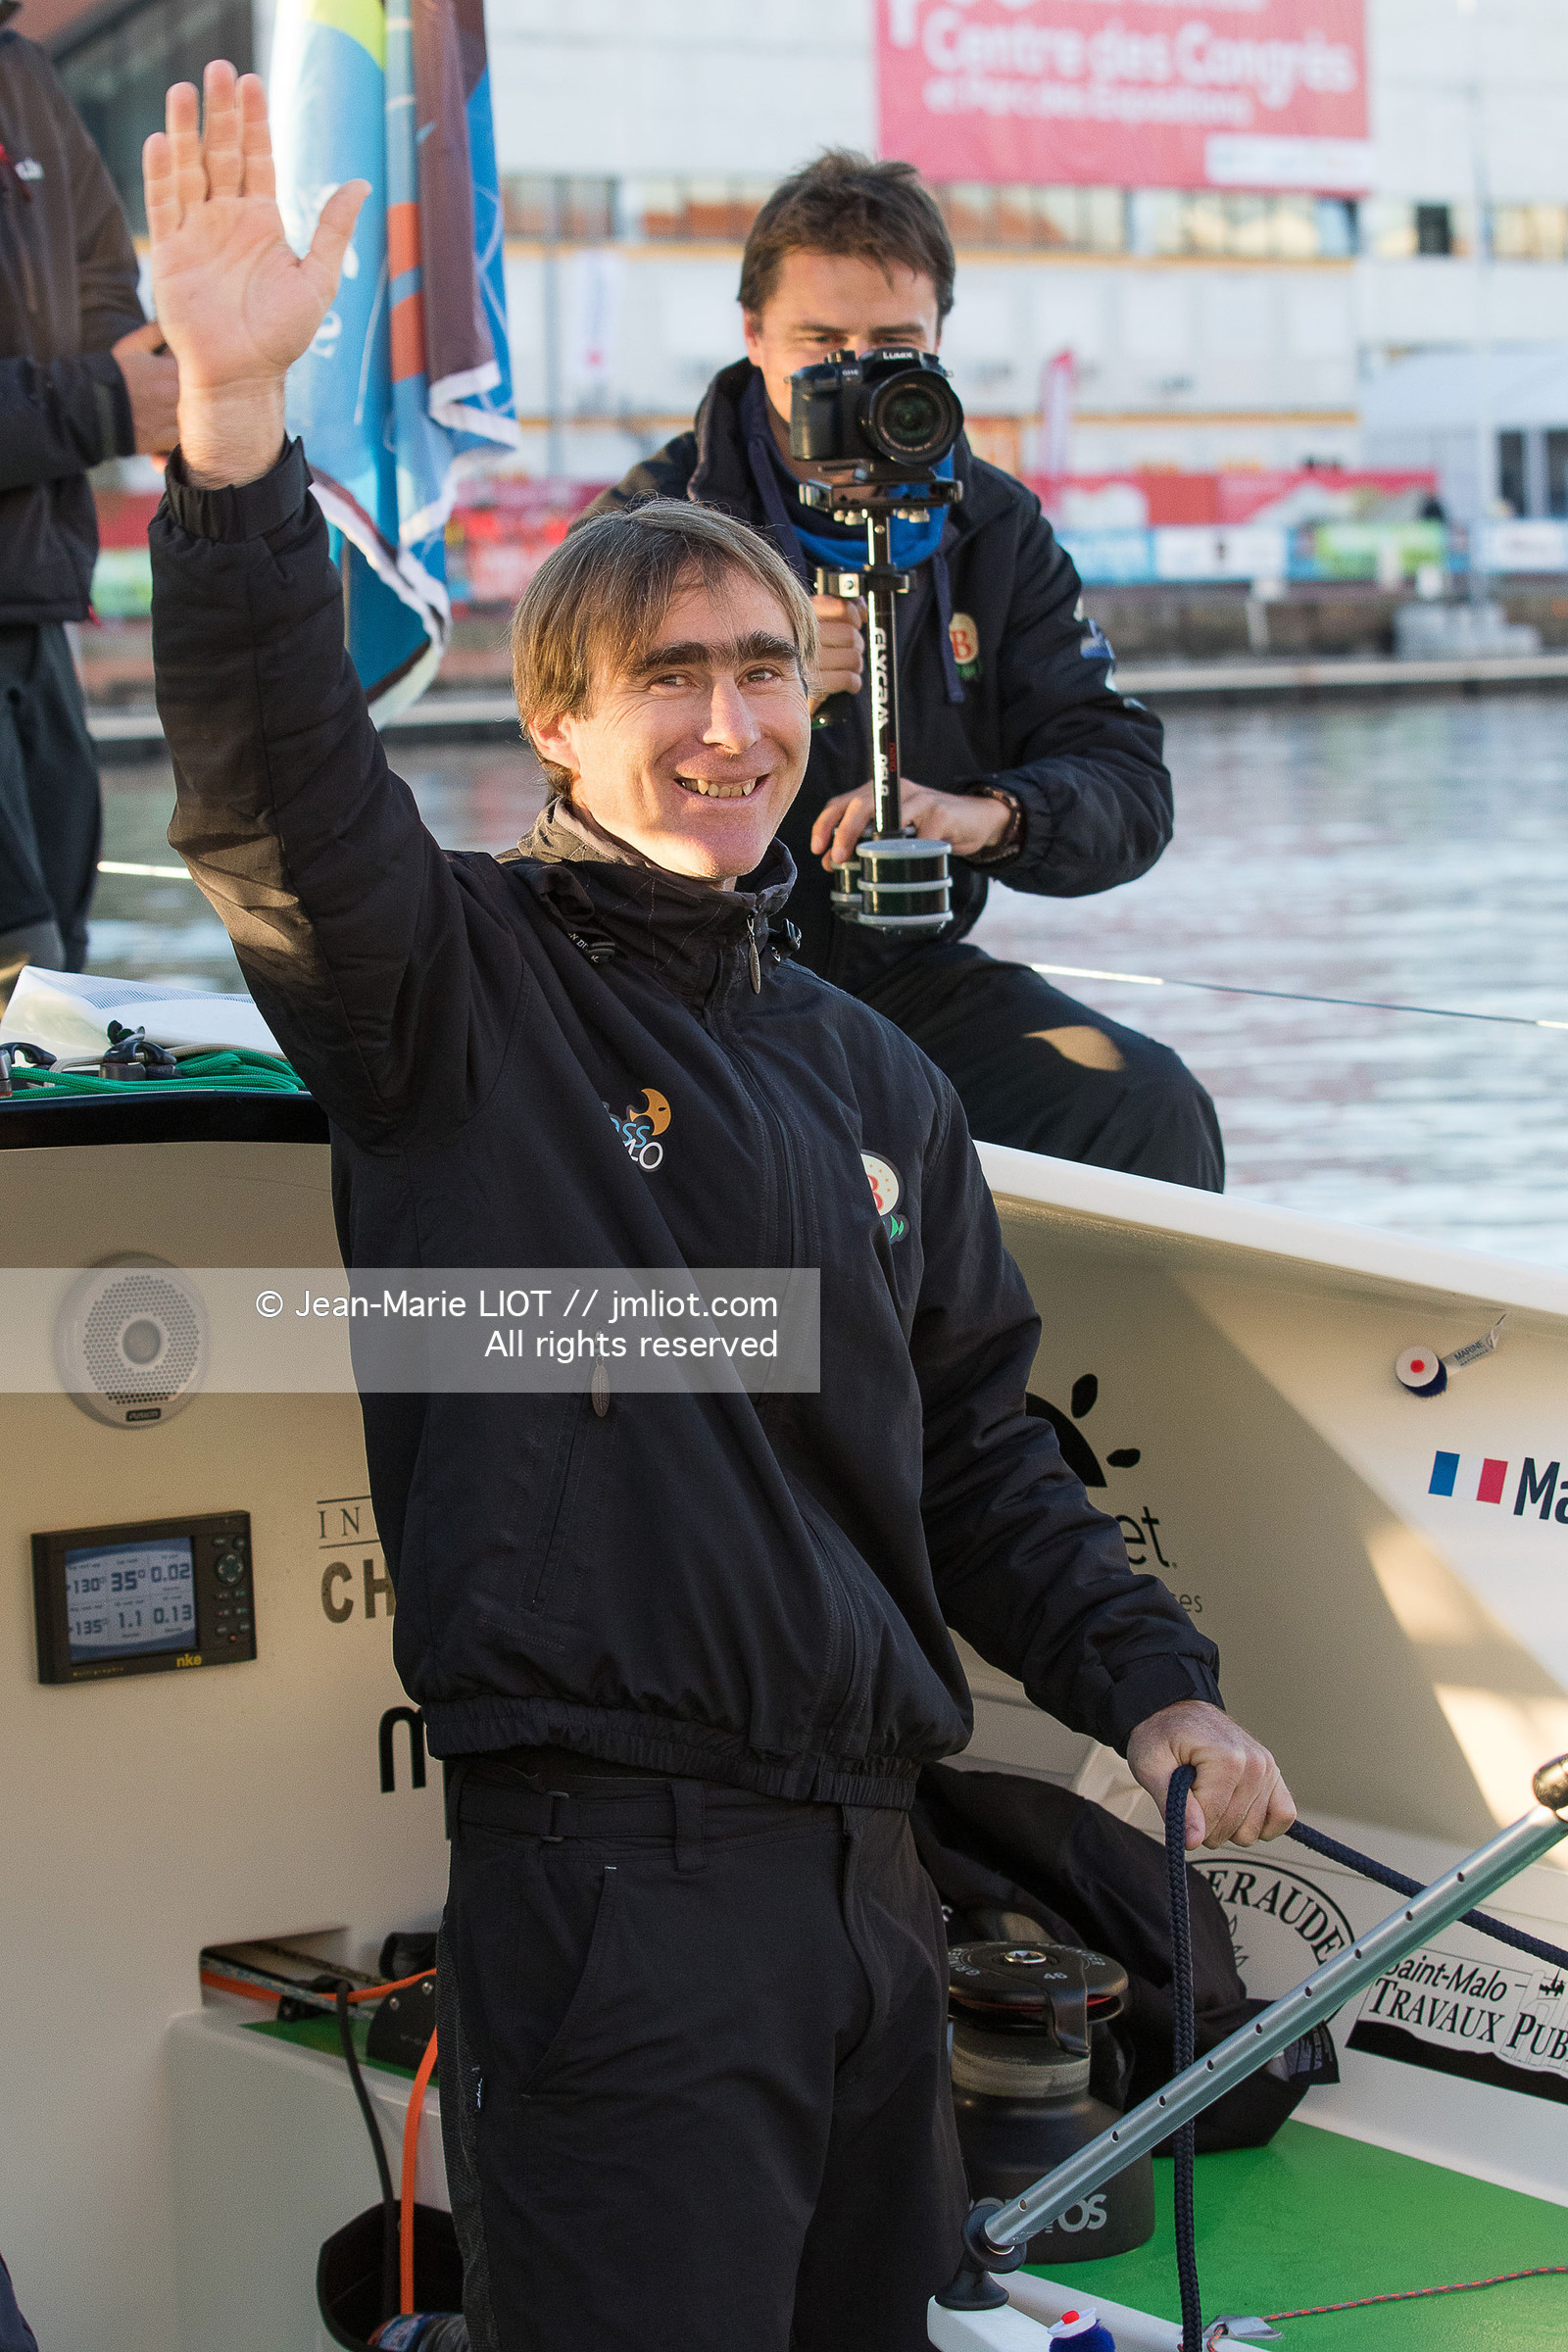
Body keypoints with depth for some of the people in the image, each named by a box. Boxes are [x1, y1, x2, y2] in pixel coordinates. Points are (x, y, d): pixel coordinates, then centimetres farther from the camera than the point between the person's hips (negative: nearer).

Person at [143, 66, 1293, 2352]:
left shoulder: (878, 1081, 17)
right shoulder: (455, 982, -2)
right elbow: (277, 787, -22)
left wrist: (1150, 1679, 10)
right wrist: (235, 423, -35)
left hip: (863, 1875, 7)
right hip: (602, 1881, -6)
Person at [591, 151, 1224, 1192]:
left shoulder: (997, 530, 7)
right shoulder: (648, 527, -5)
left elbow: (1128, 792, 0)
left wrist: (989, 815, -23)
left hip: (910, 973, 4)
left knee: (1151, 1109, -18)